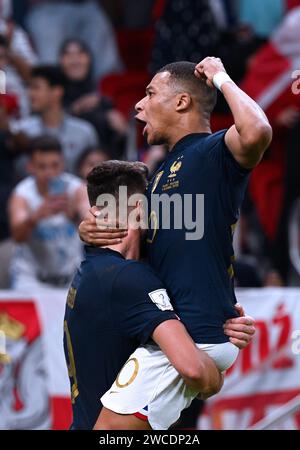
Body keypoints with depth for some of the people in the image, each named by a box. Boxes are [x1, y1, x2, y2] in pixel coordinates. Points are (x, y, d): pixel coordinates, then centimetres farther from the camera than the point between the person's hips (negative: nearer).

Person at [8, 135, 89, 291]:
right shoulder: (22, 195, -15)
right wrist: (36, 217, -54)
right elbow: (18, 236, -33)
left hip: (73, 272, 2)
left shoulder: (76, 188, -12)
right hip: (31, 274, -2)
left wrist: (74, 214, -53)